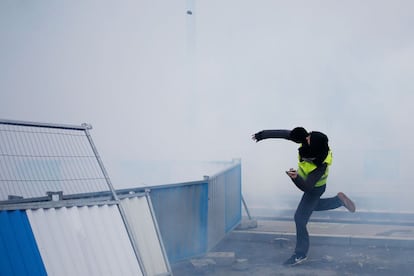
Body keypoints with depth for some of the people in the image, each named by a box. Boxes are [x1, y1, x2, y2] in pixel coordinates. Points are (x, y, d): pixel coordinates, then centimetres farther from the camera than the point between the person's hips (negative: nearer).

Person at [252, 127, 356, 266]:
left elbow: (307, 187, -40)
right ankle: (339, 200, 42)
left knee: (300, 218, -2)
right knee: (313, 205, 31)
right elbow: (285, 134, -16)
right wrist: (264, 134, -13)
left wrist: (296, 178, -59)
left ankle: (300, 254, 14)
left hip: (314, 189, -7)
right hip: (307, 181, 8)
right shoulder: (310, 139, -26)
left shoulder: (321, 165, -41)